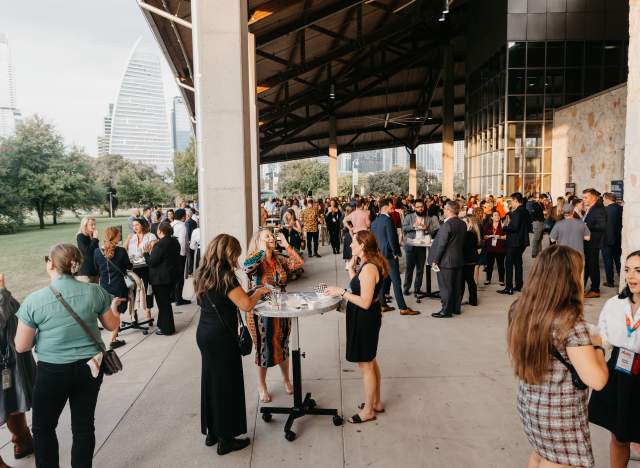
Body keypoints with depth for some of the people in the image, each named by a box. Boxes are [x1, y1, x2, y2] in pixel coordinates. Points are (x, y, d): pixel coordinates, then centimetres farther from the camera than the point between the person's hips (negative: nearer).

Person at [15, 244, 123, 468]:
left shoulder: (34, 300, -14)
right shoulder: (94, 291, -8)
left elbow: (21, 347, -7)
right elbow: (112, 325, 5)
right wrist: (114, 306, 25)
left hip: (53, 372, -2)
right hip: (90, 367, 3)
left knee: (43, 427, 20)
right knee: (84, 425, 15)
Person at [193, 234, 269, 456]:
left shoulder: (203, 274, 6)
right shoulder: (224, 275, -19)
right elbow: (246, 305, -22)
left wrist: (247, 293, 10)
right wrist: (259, 292, -4)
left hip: (204, 333, 8)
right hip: (221, 337, -8)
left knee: (211, 381, 18)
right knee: (226, 385, 5)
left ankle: (212, 432, 32)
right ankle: (225, 439, 17)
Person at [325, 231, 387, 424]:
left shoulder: (369, 268, -25)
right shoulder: (367, 265, 7)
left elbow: (365, 302, -27)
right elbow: (358, 289, 8)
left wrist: (341, 292, -23)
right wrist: (351, 269, 4)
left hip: (365, 319, -11)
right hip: (365, 319, 11)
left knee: (365, 365, 4)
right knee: (370, 362, 22)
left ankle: (368, 410, 21)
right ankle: (376, 402, 38)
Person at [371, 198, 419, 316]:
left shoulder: (374, 221, 9)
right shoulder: (388, 220, -17)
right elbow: (392, 238, -19)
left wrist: (377, 252, 16)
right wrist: (395, 253, -8)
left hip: (379, 255, 9)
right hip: (389, 255, -9)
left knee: (384, 280, 15)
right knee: (396, 282, -4)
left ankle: (382, 305, 19)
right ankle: (403, 308, 0)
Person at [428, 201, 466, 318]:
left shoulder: (447, 224, -20)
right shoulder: (463, 224, 5)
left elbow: (441, 244, -20)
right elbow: (462, 241, 12)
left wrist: (435, 260, -14)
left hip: (446, 260, -8)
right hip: (459, 259, 8)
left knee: (446, 286, 0)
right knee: (457, 285, 15)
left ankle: (446, 311, 6)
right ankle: (456, 308, 25)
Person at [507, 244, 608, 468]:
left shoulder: (520, 310, -6)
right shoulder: (570, 322, -26)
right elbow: (596, 380, -25)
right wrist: (596, 346, -7)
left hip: (528, 403, 7)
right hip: (561, 416, -7)